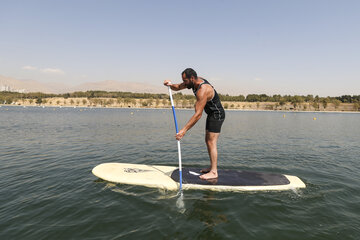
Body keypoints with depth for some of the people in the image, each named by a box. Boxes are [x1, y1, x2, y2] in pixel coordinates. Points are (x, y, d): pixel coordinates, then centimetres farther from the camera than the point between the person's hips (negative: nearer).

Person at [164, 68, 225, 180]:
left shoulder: (203, 90, -31)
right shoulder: (195, 81, -2)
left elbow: (198, 115, -35)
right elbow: (177, 87, 8)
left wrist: (184, 130, -36)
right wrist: (171, 85, -17)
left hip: (217, 115, -10)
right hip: (211, 114, 10)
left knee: (211, 142, -10)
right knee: (208, 140, 13)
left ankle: (214, 172, -3)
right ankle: (212, 167, 23)